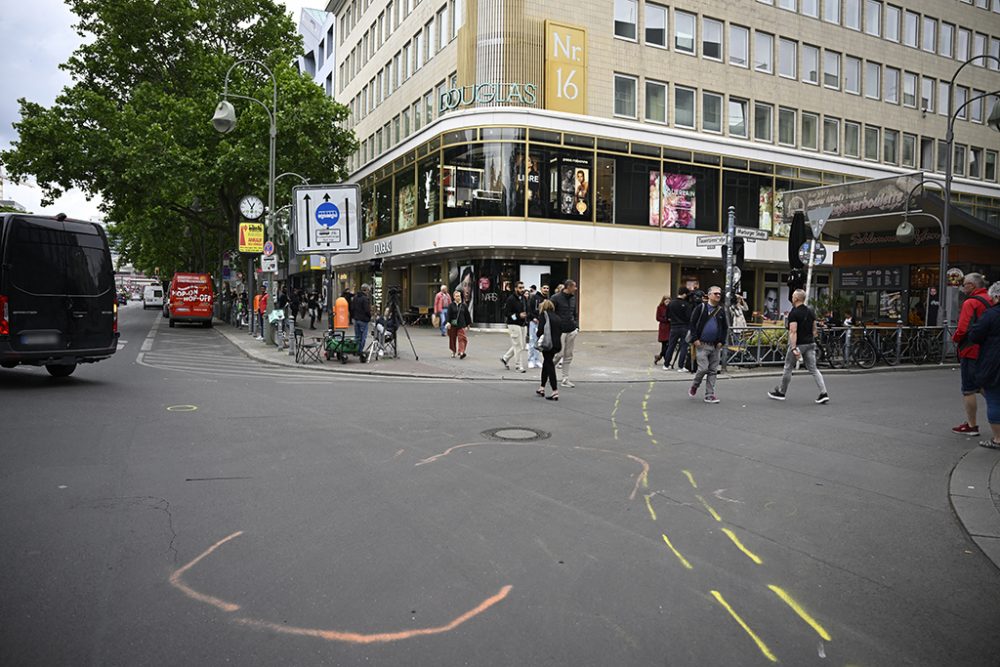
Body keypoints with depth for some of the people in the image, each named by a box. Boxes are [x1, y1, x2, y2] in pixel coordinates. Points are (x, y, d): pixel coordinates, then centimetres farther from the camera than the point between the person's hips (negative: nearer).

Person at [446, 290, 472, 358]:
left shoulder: (464, 305, 5)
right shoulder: (451, 305, 0)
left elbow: (467, 315, 12)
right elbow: (448, 314, -8)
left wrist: (468, 324, 15)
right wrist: (448, 322, -20)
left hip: (461, 325, 0)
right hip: (453, 325, 0)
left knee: (461, 338, -13)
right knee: (452, 339, 9)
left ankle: (461, 352, -20)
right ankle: (453, 352, 26)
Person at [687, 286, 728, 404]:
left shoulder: (721, 310, 10)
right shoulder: (701, 307, -4)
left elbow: (725, 327, 15)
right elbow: (692, 323, -5)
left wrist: (722, 341, 3)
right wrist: (695, 339, -12)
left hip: (716, 346, 5)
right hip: (702, 345, -5)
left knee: (713, 371, 5)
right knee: (703, 368, -10)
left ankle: (710, 395, 12)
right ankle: (694, 386, 18)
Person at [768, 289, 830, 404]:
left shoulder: (794, 313, -15)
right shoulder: (811, 311, 9)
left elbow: (793, 332, -22)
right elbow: (814, 329, 13)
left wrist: (794, 348, -26)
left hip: (798, 344, -6)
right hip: (810, 344, 7)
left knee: (788, 368, 7)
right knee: (813, 369, 6)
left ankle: (781, 392, 20)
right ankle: (824, 393, -5)